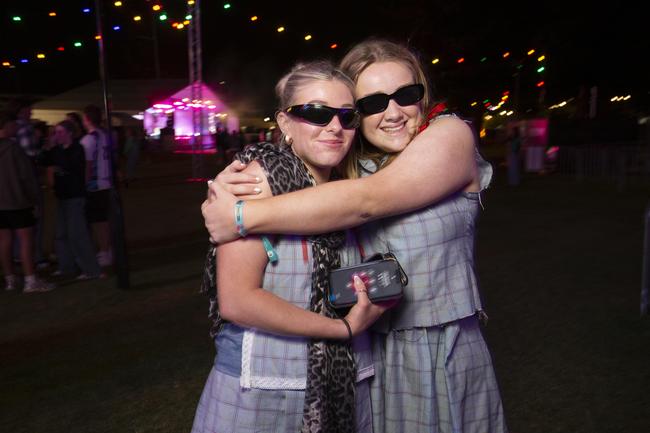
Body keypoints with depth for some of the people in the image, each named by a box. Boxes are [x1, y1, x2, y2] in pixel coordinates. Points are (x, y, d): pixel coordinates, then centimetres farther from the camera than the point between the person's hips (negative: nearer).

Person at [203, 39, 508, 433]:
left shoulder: (451, 134, -12)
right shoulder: (348, 161, 2)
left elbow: (365, 202, -25)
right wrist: (231, 185, -20)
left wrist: (243, 217, -25)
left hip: (444, 349, -3)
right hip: (367, 350, 4)